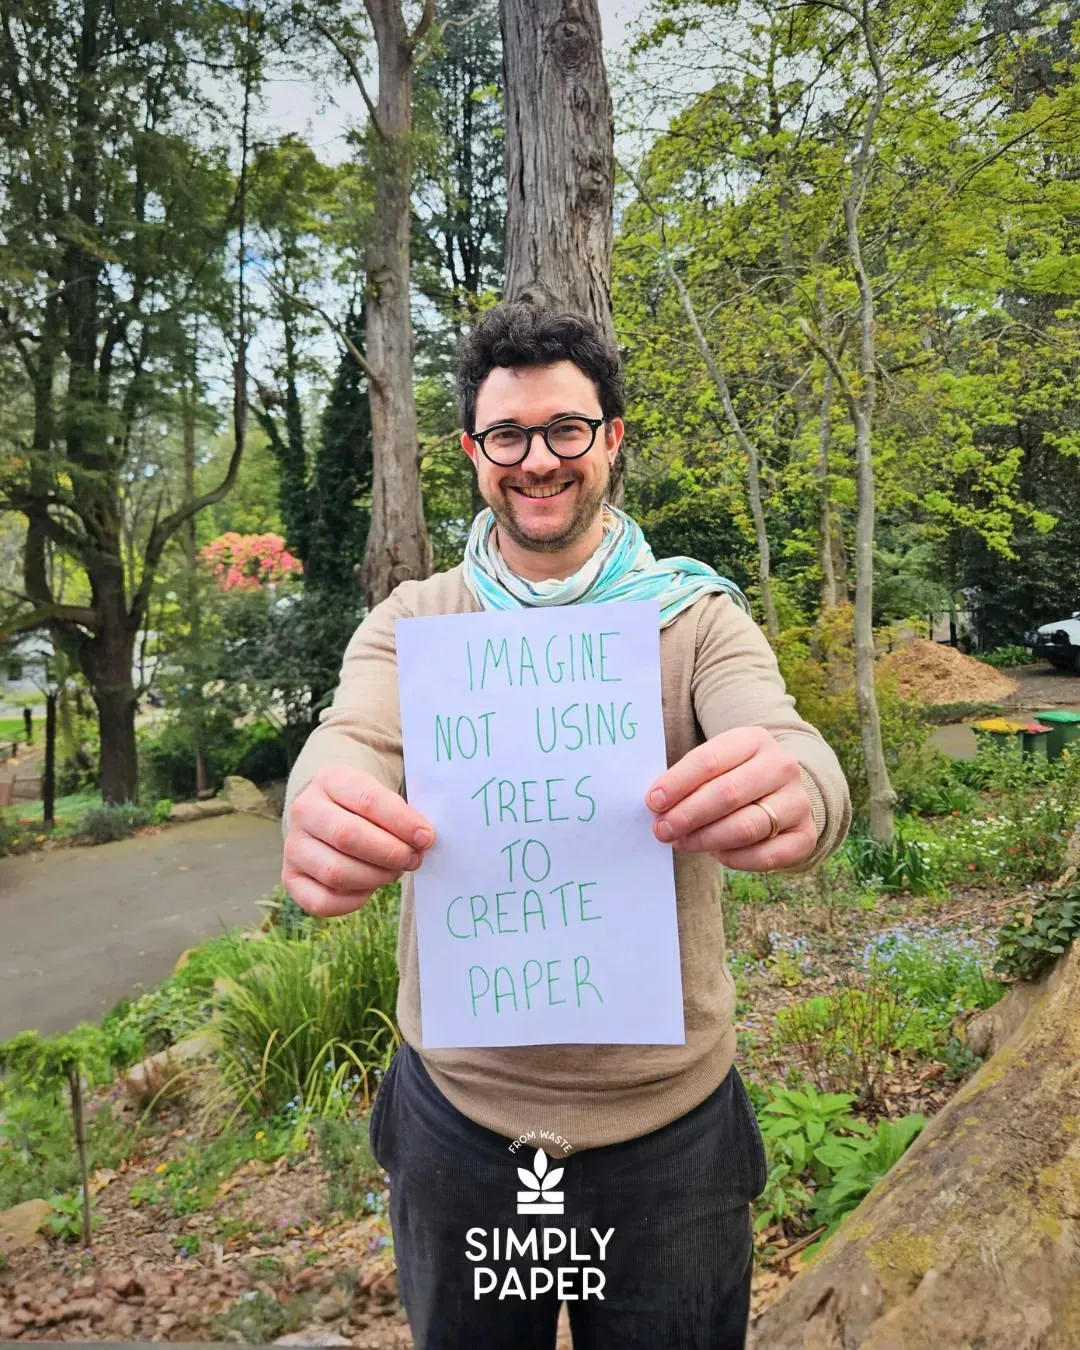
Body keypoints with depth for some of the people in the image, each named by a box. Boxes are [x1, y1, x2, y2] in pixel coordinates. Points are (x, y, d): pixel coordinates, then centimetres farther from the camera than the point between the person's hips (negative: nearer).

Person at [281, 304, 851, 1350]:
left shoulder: (696, 615, -6)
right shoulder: (412, 620, -3)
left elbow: (784, 742, -22)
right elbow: (351, 741, -19)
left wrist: (793, 794, -46)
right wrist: (322, 815, -42)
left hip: (670, 1122, 0)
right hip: (454, 1115, 1)